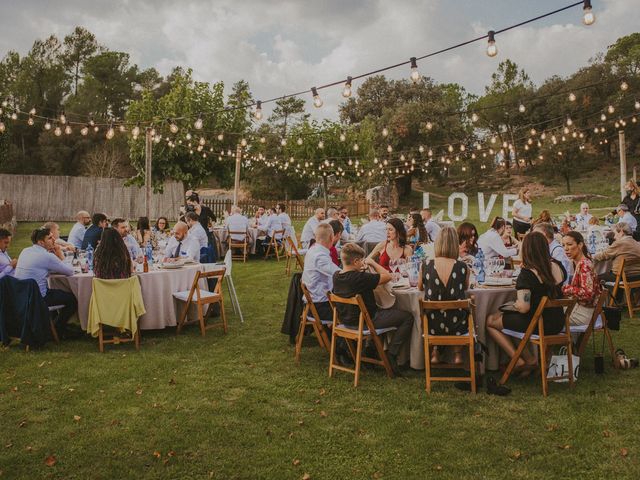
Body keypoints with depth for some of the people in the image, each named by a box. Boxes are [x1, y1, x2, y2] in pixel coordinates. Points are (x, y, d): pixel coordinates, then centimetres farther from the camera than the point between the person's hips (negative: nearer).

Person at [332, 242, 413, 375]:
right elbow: (387, 276, -22)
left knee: (389, 310, 34)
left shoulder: (336, 276, -5)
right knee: (408, 317, 1)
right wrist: (372, 263, -10)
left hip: (346, 319, 9)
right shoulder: (360, 278, -30)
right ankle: (391, 355, 3)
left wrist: (359, 269, 5)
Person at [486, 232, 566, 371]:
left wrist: (509, 306, -7)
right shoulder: (557, 267, 0)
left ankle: (519, 362, 7)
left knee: (490, 321, 8)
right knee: (500, 316, 23)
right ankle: (528, 358, 18)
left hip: (539, 325, -8)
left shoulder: (527, 273, -22)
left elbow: (523, 307, -28)